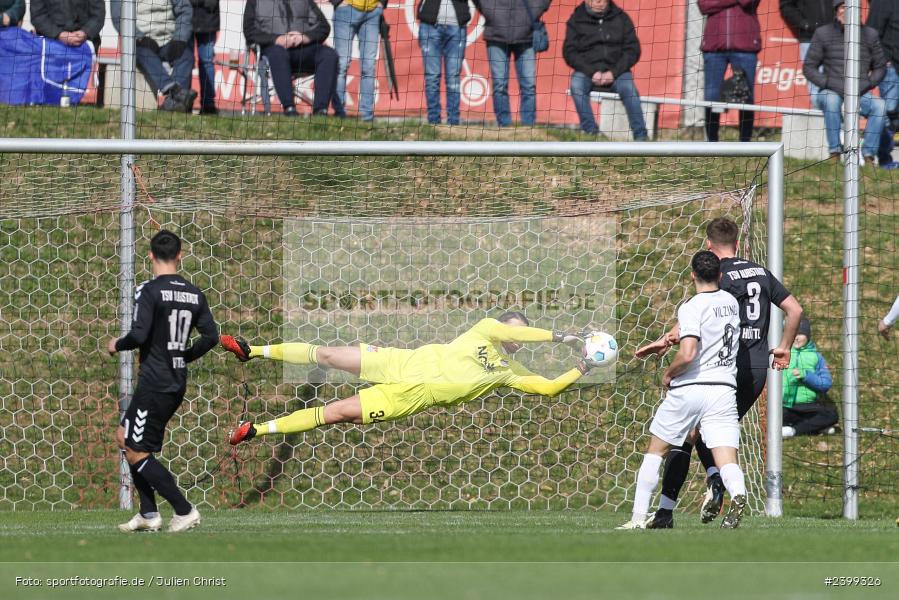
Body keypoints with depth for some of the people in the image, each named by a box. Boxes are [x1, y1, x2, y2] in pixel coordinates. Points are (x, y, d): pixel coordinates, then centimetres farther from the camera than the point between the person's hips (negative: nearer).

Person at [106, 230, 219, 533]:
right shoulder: (194, 294, 6)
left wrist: (117, 345, -1)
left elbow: (138, 335, -21)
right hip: (177, 383, 8)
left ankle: (184, 510, -2)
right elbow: (211, 336, 8)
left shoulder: (149, 291, -14)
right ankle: (148, 514, 17)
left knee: (137, 453, 1)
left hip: (154, 383, -8)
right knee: (125, 437, 20)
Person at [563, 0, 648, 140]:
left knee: (628, 87, -30)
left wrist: (614, 72, -11)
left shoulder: (621, 18, 8)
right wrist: (591, 72, -14)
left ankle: (640, 137, -32)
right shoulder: (577, 20, 6)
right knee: (577, 84, -32)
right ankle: (591, 133, -35)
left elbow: (633, 49, 4)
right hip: (587, 70, 0)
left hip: (615, 71, 0)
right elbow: (569, 52, 0)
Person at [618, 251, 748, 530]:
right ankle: (737, 494, -39)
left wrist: (669, 374, -3)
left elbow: (687, 355, -22)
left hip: (689, 389, -4)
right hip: (724, 390, 4)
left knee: (655, 451, 14)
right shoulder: (731, 302, 11)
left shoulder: (691, 307, -10)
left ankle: (638, 518, 15)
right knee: (726, 461, -5)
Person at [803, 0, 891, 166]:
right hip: (831, 91, -2)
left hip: (860, 94, 2)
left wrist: (864, 86, -7)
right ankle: (835, 152, -31)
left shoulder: (869, 35, 7)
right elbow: (809, 68, 1)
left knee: (879, 106, -27)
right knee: (832, 100, -36)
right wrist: (832, 85, -13)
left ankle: (869, 155, -23)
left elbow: (880, 67, 13)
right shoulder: (823, 34, 1)